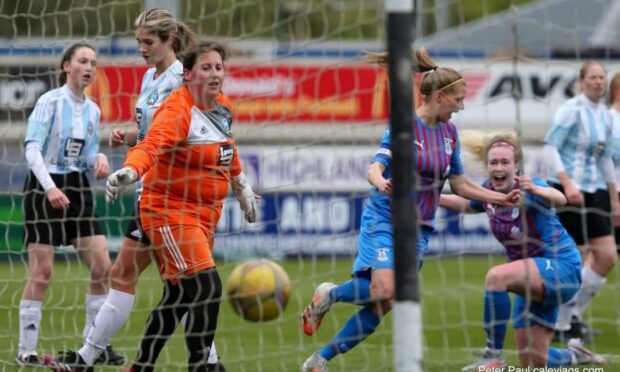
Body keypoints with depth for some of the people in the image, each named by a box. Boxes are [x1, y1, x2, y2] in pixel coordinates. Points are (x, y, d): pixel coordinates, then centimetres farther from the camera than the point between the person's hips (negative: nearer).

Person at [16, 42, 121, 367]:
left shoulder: (92, 110, 9)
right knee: (42, 272, -8)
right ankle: (26, 350, -1)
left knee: (101, 266, -2)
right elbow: (32, 148, -16)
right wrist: (50, 187, -28)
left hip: (78, 188, 6)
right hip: (44, 187, -6)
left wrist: (98, 159, -8)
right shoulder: (50, 102, -9)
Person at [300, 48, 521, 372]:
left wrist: (500, 199, 8)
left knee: (380, 308, -2)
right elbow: (375, 167, -22)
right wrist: (381, 183, -45)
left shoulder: (449, 132, 7)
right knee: (383, 290, -27)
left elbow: (459, 184, 15)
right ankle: (327, 295, 2)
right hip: (385, 219, -6)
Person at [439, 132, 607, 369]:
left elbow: (559, 199, -43)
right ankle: (576, 356, 39)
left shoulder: (526, 188, -22)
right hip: (533, 277, 8)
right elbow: (468, 205, 20)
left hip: (561, 267, -8)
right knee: (534, 364, 9)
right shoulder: (489, 191, -3)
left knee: (497, 276, -35)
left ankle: (494, 356, -26)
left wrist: (535, 190, -64)